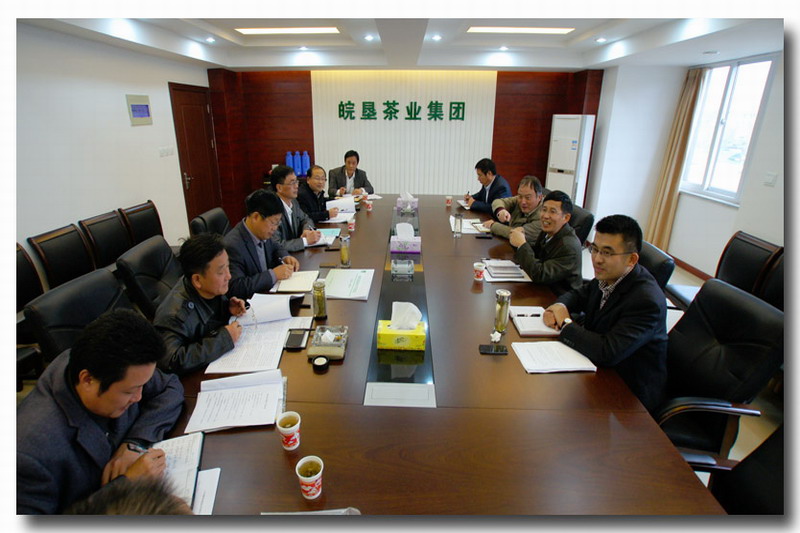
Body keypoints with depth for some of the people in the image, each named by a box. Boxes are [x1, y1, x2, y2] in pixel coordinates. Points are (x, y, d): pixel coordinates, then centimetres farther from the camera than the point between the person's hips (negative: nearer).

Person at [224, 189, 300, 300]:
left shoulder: (261, 232, 0)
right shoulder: (233, 245, -24)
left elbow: (275, 247, 21)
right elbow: (235, 288, -30)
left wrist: (285, 257, -1)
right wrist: (273, 274, -27)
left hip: (268, 293, 8)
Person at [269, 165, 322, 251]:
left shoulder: (293, 201, 4)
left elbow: (305, 219, 20)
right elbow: (276, 245, -27)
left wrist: (307, 230, -1)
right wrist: (306, 240, -23)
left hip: (296, 254, 7)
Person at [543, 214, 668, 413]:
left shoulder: (646, 301, -29)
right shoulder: (609, 276, -6)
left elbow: (607, 353, -35)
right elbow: (579, 294, 13)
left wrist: (565, 324, -21)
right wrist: (559, 306, -10)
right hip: (600, 370, 7)